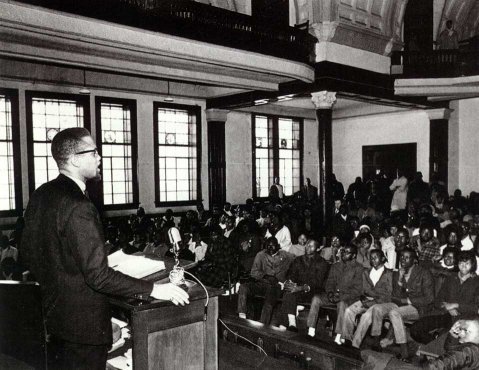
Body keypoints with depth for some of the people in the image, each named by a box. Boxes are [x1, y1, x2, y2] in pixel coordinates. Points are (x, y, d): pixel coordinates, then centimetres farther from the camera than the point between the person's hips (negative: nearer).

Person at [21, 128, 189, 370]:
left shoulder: (40, 195, 1)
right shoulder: (78, 207, -27)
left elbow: (27, 250, 11)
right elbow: (98, 275, -28)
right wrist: (152, 289, -22)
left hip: (53, 312, 9)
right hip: (83, 322, -9)